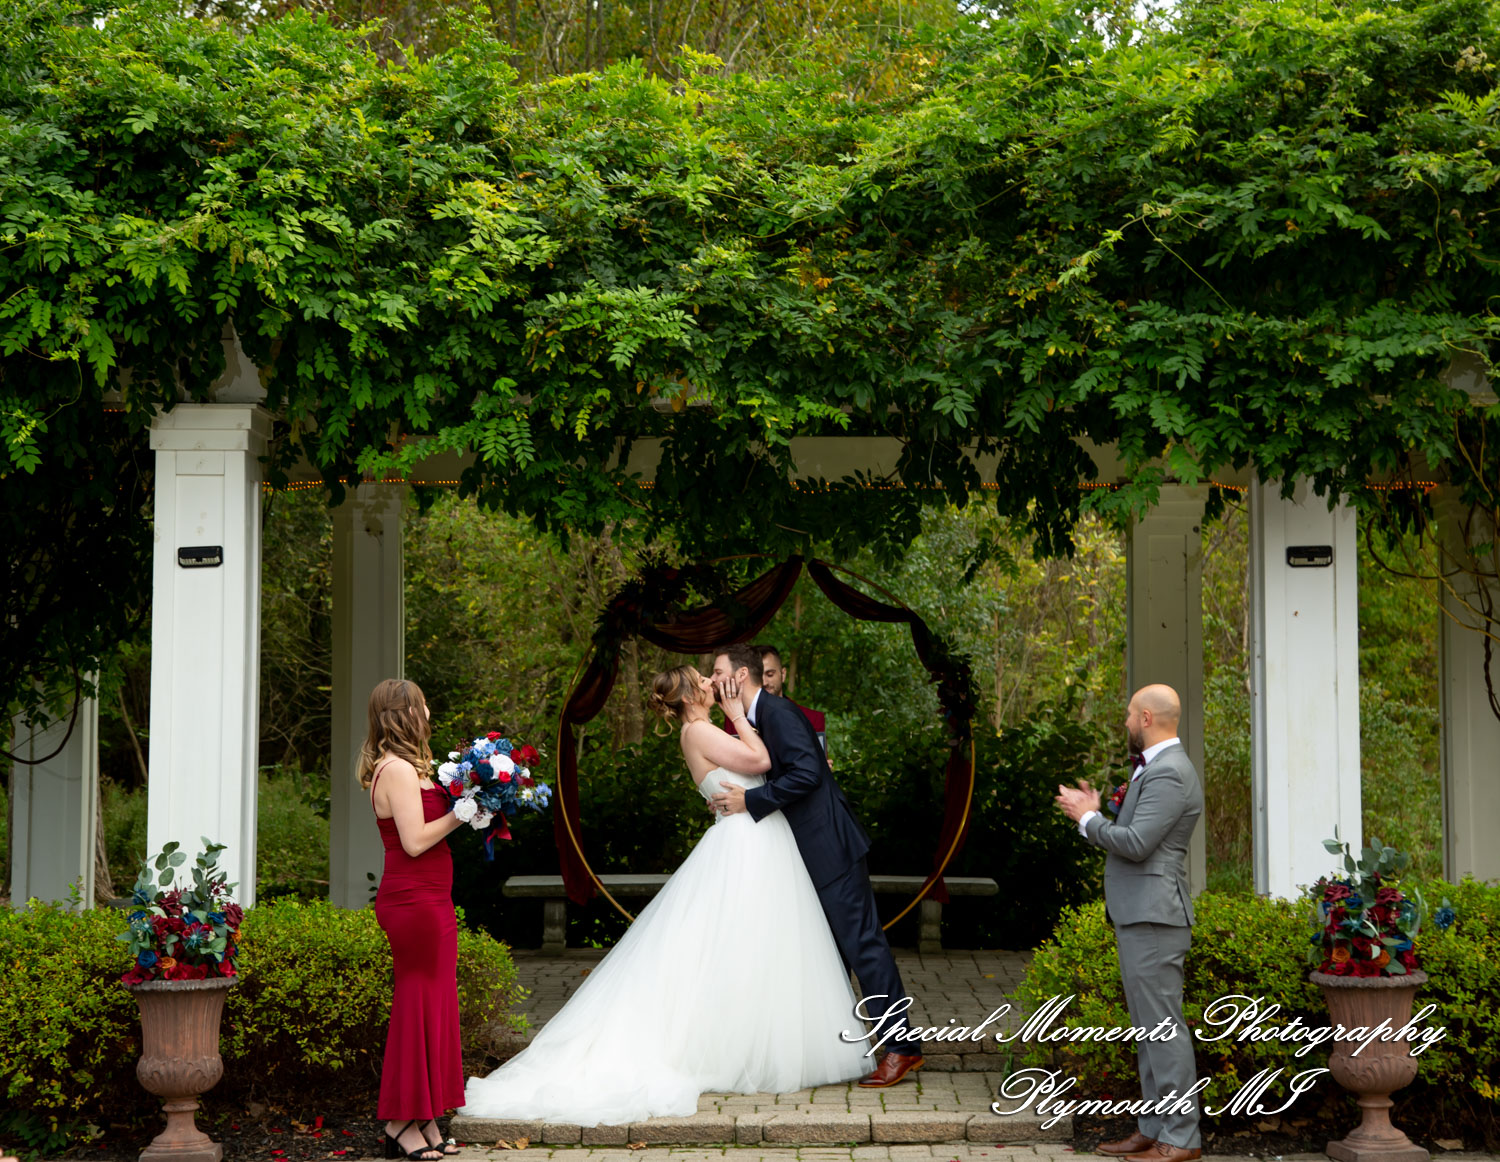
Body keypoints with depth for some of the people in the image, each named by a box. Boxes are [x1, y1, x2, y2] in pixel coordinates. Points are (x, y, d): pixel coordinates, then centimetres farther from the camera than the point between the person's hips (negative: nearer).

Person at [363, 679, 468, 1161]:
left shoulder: (400, 768, 16)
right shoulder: (399, 770, -15)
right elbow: (415, 840, -21)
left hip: (426, 900, 10)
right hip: (415, 901, -10)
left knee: (432, 1005, 11)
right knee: (419, 1006, -5)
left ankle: (424, 1121, 15)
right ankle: (404, 1121, 1)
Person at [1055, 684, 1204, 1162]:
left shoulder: (1169, 774, -16)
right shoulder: (1155, 768, 18)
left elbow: (1137, 844, -22)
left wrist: (1087, 818, -9)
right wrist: (1095, 814, 12)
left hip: (1153, 917, -11)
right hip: (1138, 915, 11)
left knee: (1163, 1027, -8)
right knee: (1149, 1028, 14)